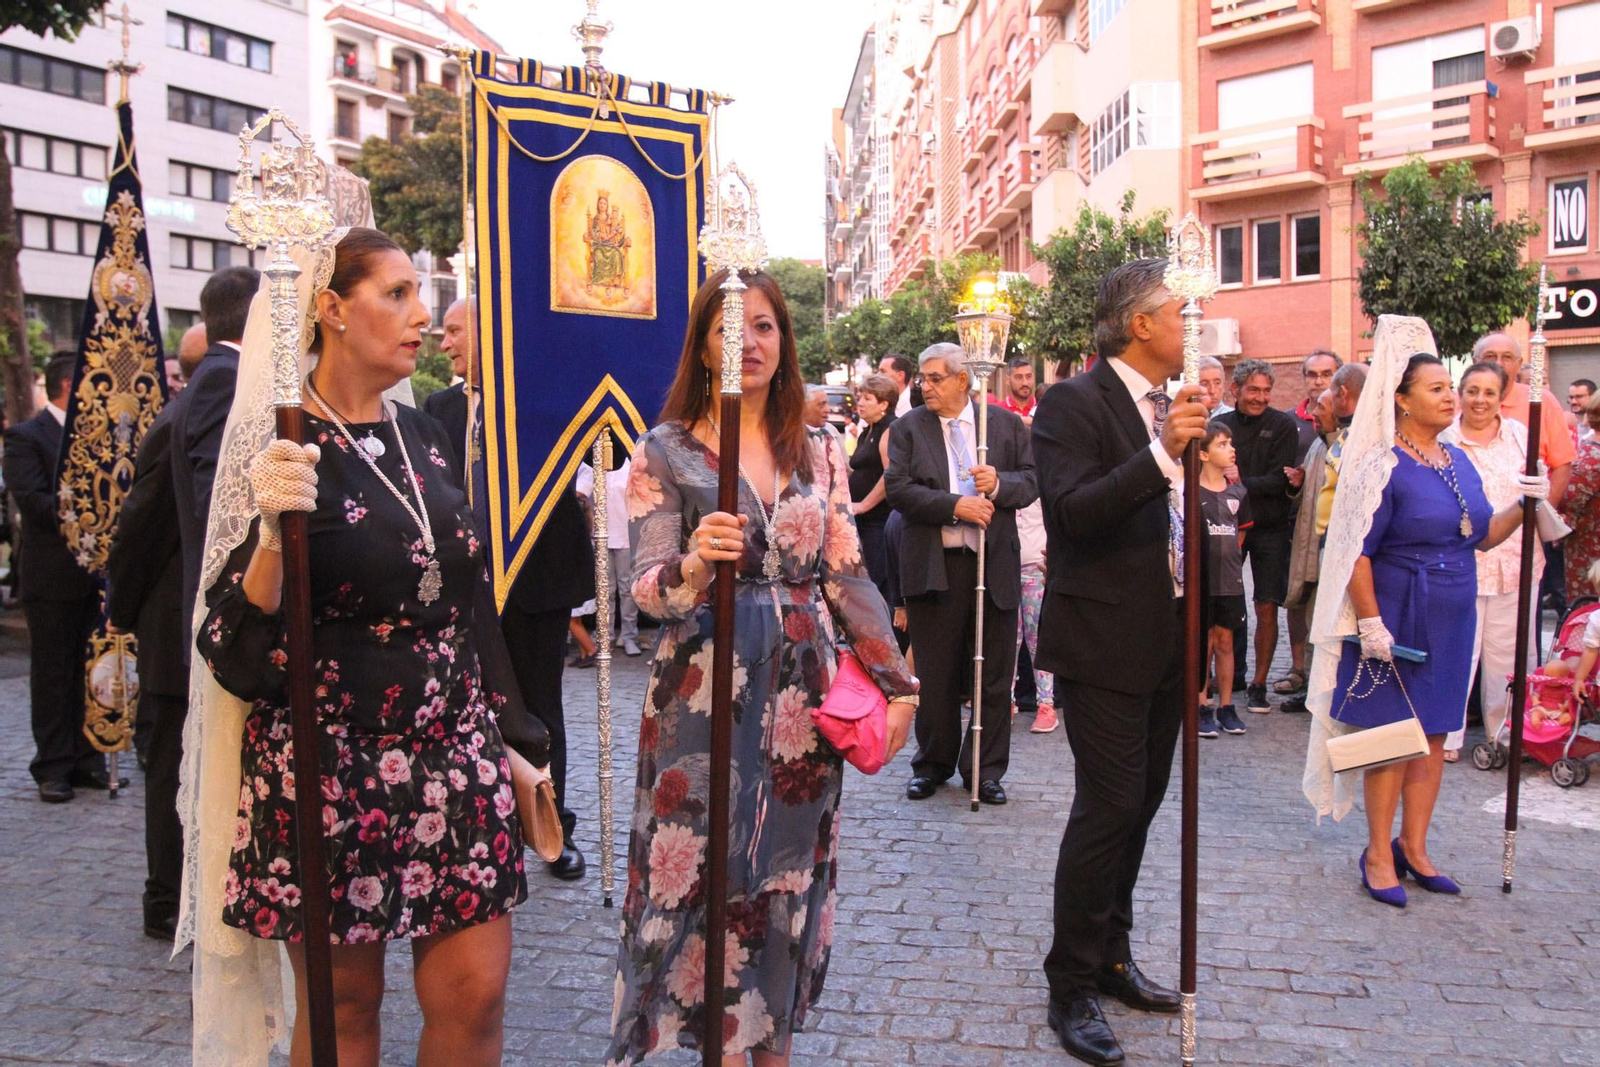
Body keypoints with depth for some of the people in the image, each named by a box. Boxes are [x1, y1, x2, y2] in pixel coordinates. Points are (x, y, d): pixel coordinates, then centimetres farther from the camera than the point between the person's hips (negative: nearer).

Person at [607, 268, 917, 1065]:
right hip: (705, 694, -3)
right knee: (710, 874, 0)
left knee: (790, 869, 10)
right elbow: (647, 590, -8)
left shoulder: (819, 452, 9)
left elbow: (847, 578, 8)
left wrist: (898, 684, 2)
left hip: (801, 692, 3)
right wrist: (695, 564, -30)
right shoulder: (665, 452, -1)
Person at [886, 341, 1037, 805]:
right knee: (936, 675, 8)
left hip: (994, 562, 1)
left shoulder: (1006, 423, 8)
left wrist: (999, 484, -16)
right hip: (932, 566, -1)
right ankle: (933, 765, 23)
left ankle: (985, 771, 18)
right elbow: (898, 488, -7)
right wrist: (954, 506, -18)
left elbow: (1032, 481, 5)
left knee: (994, 675, 6)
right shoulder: (908, 428, 4)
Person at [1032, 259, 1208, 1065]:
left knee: (1139, 806, 16)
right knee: (1109, 810, -5)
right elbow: (1072, 512, -27)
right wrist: (1161, 453, -31)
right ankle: (1071, 990, 11)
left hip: (1167, 639, 9)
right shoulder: (1074, 404, -12)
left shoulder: (1170, 407, 13)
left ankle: (1111, 959, 33)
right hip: (1104, 642, -8)